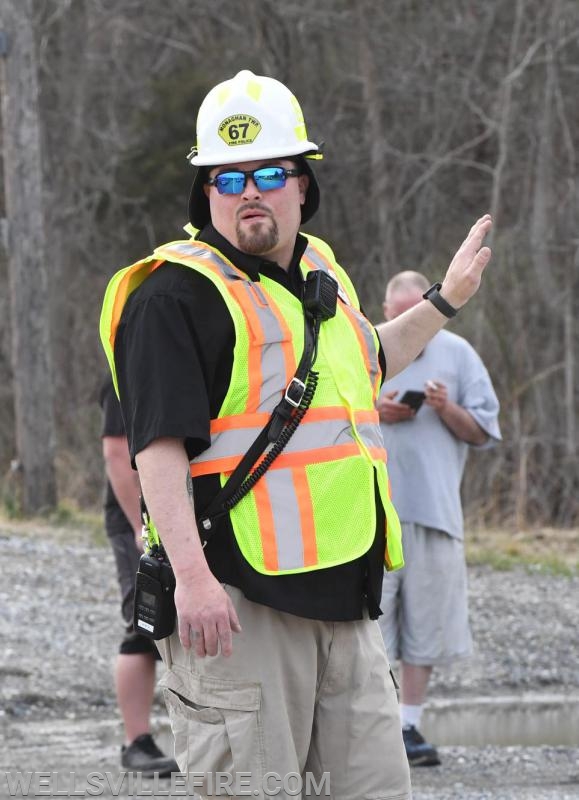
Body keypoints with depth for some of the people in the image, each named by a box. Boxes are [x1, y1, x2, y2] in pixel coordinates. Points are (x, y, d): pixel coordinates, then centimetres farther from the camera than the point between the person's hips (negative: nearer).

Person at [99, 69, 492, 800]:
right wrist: (191, 575, -26)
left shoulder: (320, 274, 19)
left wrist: (444, 302, 44)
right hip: (238, 599, -8)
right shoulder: (177, 294, -7)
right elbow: (157, 445, -16)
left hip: (342, 597, 8)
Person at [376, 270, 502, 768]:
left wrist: (447, 409, -10)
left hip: (435, 507, 1)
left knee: (426, 620, 1)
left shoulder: (457, 354, 10)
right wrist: (372, 412, -6)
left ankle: (410, 727, 7)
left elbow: (483, 432, 9)